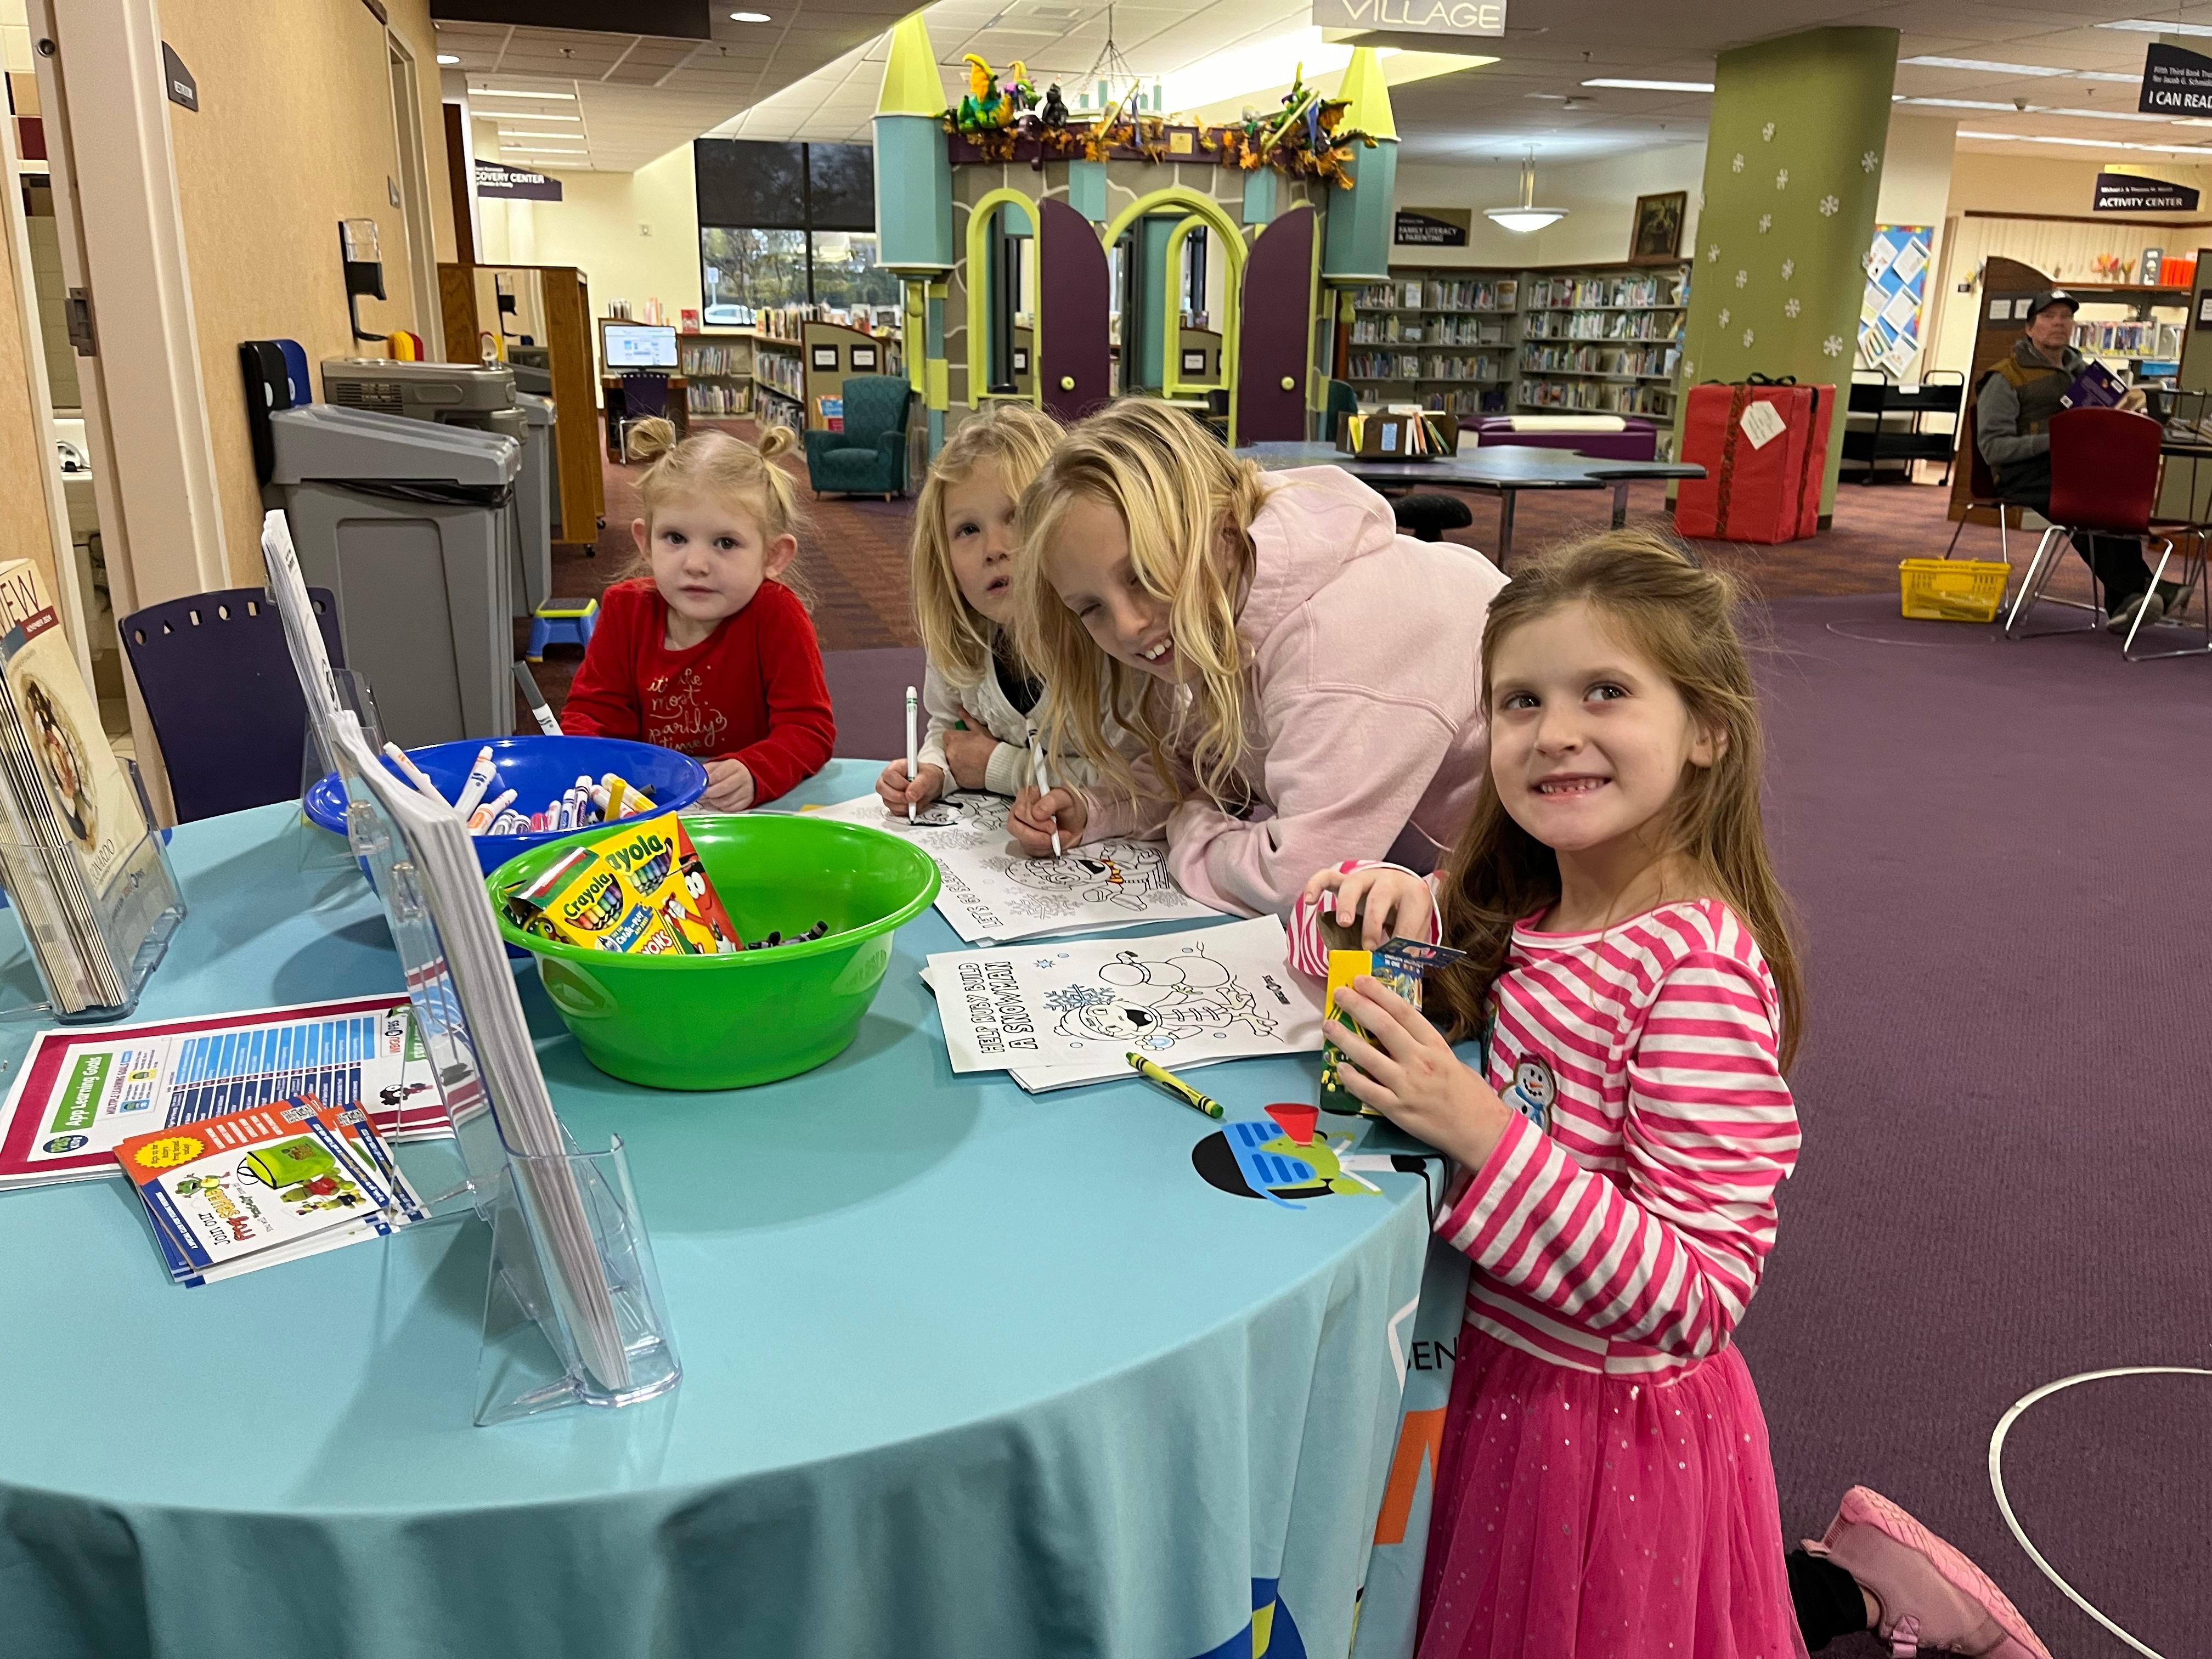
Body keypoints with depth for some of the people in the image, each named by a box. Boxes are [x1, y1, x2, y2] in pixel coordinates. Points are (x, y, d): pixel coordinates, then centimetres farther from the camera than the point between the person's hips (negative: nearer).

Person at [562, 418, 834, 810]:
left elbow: (809, 728, -16)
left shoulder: (776, 615, -13)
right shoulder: (626, 609, 0)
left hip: (747, 814, -4)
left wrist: (754, 774, -36)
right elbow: (591, 711, 2)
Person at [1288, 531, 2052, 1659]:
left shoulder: (1700, 969, -28)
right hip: (1484, 1376, 7)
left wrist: (1478, 1133, -37)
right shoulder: (1509, 908, -6)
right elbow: (1326, 939, 6)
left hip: (1606, 1433, -7)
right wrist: (1384, 898, -16)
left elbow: (1694, 1297, -29)